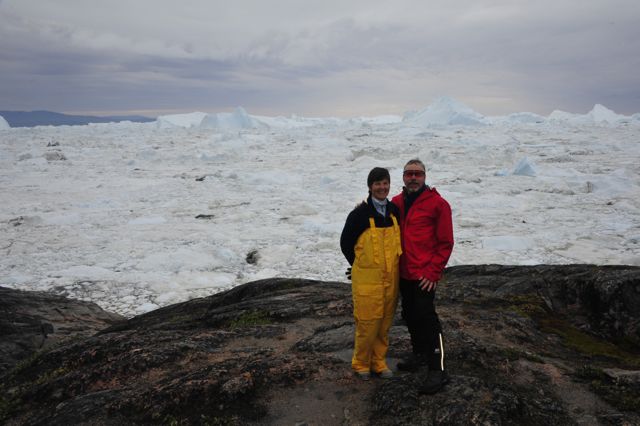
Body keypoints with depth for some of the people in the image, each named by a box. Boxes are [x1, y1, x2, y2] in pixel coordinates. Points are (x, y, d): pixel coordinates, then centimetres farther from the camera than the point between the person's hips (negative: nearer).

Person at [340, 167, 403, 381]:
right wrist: (360, 265, 2)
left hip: (391, 279, 5)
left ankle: (379, 362, 29)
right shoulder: (360, 214, -11)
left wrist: (393, 264, 12)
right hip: (367, 280, -5)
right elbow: (346, 243, -2)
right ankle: (361, 364, 21)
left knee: (384, 324, 13)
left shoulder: (394, 211, 5)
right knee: (367, 324, 1)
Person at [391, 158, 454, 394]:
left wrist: (433, 272, -11)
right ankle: (419, 354, 35)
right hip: (404, 273, 6)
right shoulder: (396, 203, 7)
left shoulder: (438, 204, -9)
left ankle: (438, 370, 2)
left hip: (424, 275, -6)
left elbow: (446, 243, -8)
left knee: (426, 317, -7)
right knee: (410, 315, 16)